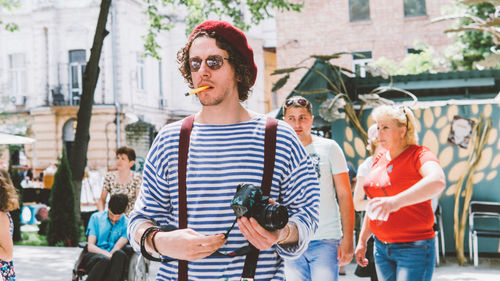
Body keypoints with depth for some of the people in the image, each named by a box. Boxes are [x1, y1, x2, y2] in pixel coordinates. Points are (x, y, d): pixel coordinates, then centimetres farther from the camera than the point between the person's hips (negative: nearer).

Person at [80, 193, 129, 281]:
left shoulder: (127, 224, 9)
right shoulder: (96, 217, 10)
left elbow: (118, 247, -4)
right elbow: (90, 246, 1)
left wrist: (111, 255, -26)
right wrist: (106, 254, -19)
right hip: (92, 257, 0)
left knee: (120, 254, -36)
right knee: (104, 259, -38)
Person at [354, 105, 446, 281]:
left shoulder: (419, 155, -12)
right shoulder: (379, 160, 10)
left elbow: (437, 181, -35)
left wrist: (396, 201, -49)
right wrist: (362, 240, 19)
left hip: (414, 248, -7)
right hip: (381, 247, 7)